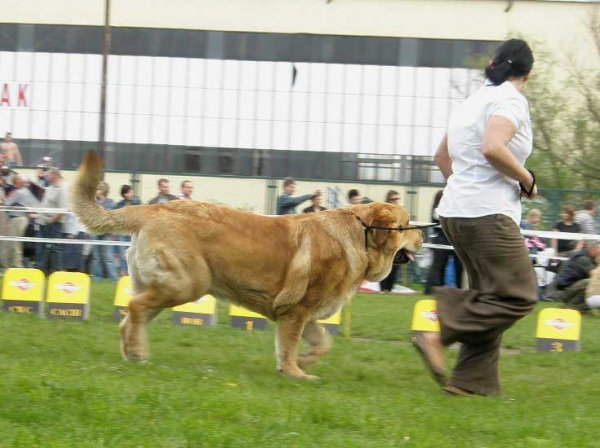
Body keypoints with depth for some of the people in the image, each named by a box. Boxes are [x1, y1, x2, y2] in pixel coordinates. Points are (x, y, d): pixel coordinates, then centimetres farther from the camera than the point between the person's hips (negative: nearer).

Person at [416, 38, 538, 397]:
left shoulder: (475, 100, 18)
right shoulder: (511, 100, -8)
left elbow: (442, 156, 27)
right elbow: (492, 148, -25)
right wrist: (527, 180, -12)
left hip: (457, 210, 10)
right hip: (488, 213, -10)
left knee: (491, 297, 12)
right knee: (518, 296, -10)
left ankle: (473, 381, 5)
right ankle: (440, 337, -17)